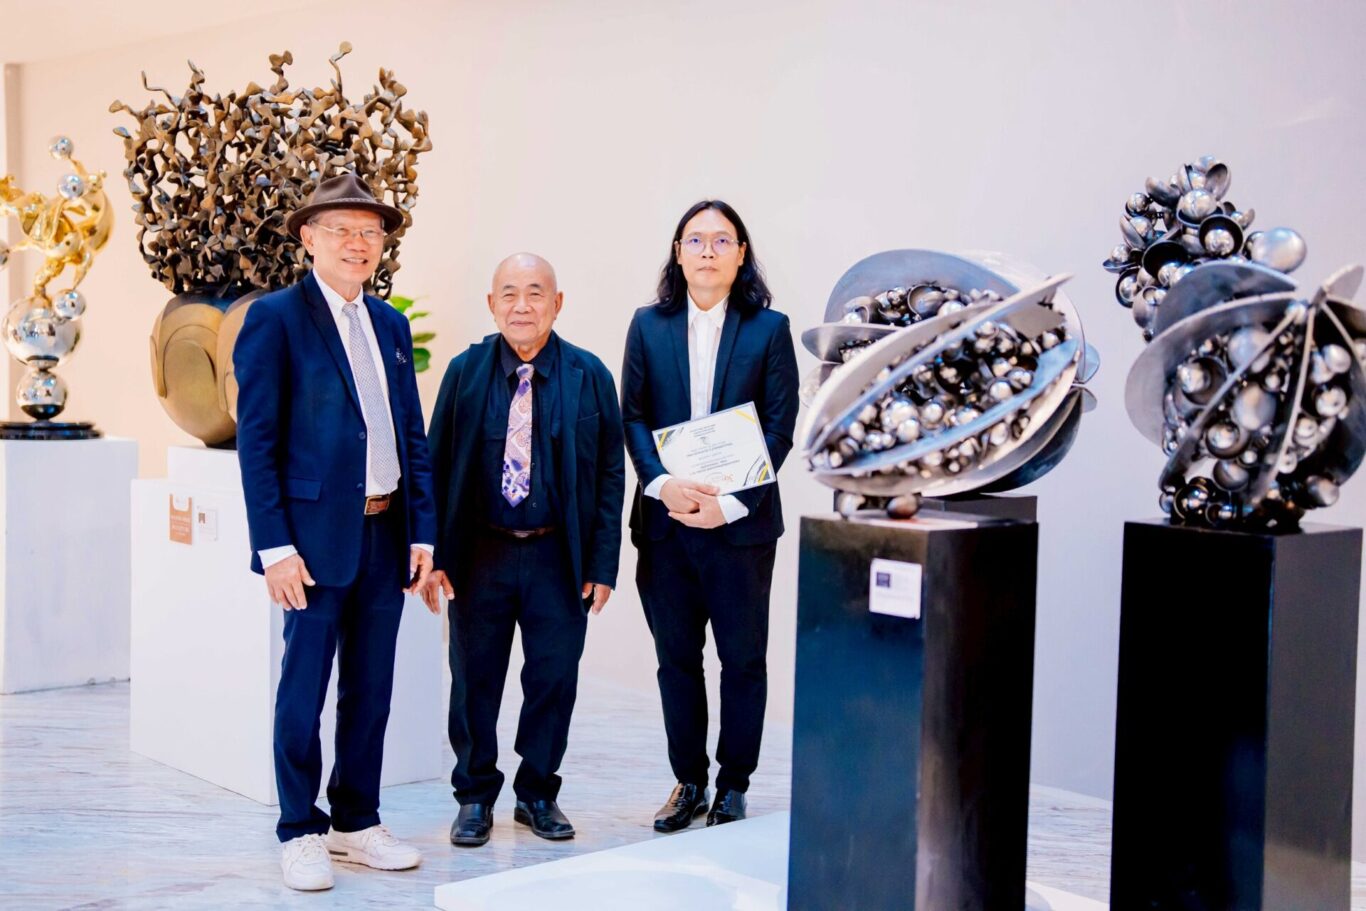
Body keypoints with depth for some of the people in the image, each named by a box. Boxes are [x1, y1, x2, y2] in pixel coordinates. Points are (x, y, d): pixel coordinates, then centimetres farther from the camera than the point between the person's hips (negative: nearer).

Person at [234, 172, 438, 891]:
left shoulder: (391, 325, 14)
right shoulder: (275, 318, -4)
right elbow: (256, 440, -8)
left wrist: (422, 531, 7)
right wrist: (275, 546, -14)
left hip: (386, 535, 6)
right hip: (317, 536, -6)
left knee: (371, 691, 12)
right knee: (304, 692, 3)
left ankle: (357, 824, 25)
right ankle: (301, 833, 17)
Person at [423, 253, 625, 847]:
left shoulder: (589, 376, -1)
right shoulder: (465, 372, 1)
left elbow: (610, 475, 1)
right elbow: (438, 465, 3)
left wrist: (602, 565, -4)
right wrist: (434, 554, -4)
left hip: (558, 557, 0)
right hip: (480, 553, 1)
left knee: (554, 679, 7)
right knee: (475, 680, 9)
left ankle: (537, 793, 25)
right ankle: (475, 797, 25)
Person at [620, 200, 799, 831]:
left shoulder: (768, 328, 0)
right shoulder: (649, 326, 6)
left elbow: (779, 427, -3)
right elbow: (633, 417, 3)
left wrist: (731, 502, -13)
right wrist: (662, 484, -13)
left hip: (741, 521, -2)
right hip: (665, 519, 2)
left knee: (743, 659, 5)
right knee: (676, 656, 9)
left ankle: (733, 786, 19)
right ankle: (688, 782, 22)